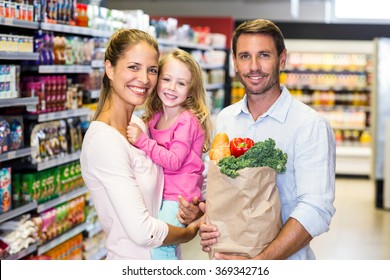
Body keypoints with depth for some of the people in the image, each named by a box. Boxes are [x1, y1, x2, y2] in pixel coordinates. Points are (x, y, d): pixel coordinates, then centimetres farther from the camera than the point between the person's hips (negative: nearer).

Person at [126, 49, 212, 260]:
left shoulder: (188, 120, -14)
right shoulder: (155, 118, 8)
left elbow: (174, 161, -22)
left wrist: (142, 141, -25)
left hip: (179, 196, -8)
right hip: (159, 193, 8)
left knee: (158, 243, -19)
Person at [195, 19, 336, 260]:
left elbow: (315, 210, -24)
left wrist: (258, 264, -30)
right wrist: (205, 223, -12)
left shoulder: (311, 125, -17)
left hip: (284, 261, -5)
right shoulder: (225, 119, 2)